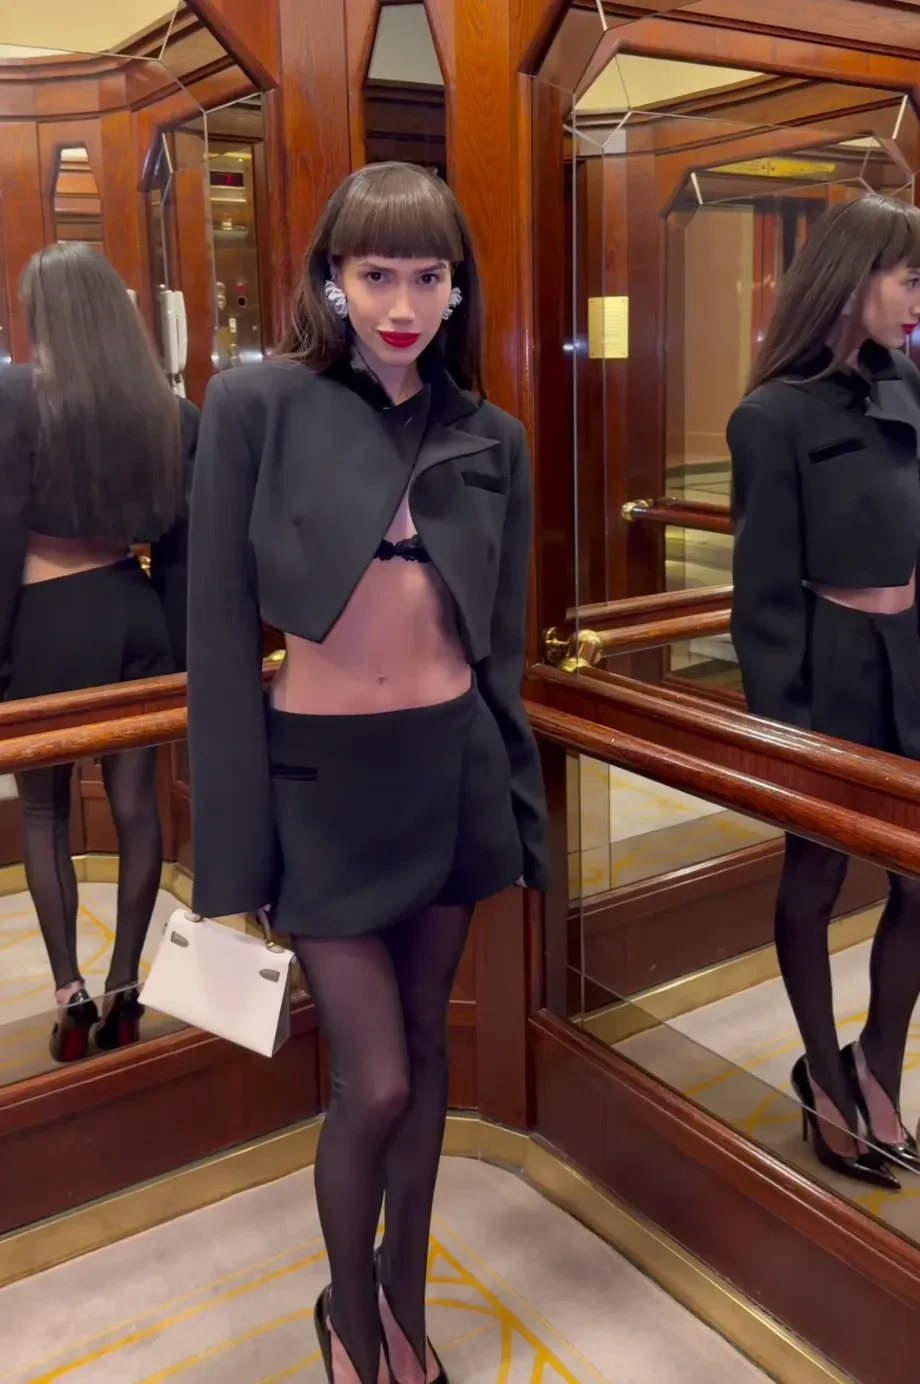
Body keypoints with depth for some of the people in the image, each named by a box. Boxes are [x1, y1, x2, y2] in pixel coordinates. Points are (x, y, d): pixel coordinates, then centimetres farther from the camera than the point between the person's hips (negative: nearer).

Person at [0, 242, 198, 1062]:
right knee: (136, 803, 10)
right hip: (135, 612, 4)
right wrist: (182, 650, 9)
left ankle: (71, 997, 15)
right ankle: (124, 990, 19)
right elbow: (182, 544, 4)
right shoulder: (170, 409, 3)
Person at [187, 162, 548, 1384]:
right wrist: (235, 840, -9)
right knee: (374, 1083, 1)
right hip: (323, 776, -3)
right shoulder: (258, 407, -7)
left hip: (452, 766, 4)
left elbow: (501, 643, 9)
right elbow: (222, 629, -7)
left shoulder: (490, 439, 4)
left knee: (427, 1043, 16)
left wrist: (521, 801, 8)